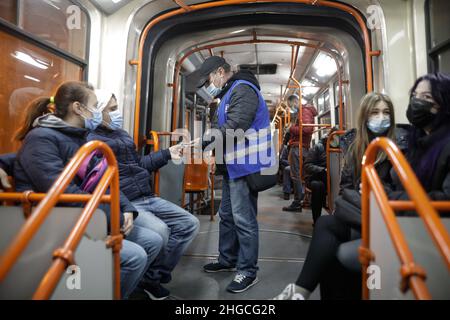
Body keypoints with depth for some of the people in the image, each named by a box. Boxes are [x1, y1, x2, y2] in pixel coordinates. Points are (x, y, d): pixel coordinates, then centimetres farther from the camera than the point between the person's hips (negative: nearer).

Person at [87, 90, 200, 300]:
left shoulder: (121, 133, 21)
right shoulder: (90, 140, -7)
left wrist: (167, 154, 25)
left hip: (148, 198, 9)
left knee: (190, 224, 2)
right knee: (159, 231, -32)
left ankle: (155, 275, 11)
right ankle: (147, 277, 2)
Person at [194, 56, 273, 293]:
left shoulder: (242, 90, -12)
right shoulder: (229, 94, 20)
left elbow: (233, 130, -23)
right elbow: (219, 128, 18)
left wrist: (201, 142, -18)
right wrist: (199, 140, 3)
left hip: (244, 168, -10)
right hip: (233, 167, 10)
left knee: (244, 220, -3)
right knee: (227, 216, 18)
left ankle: (248, 272, 13)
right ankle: (228, 260, 34)